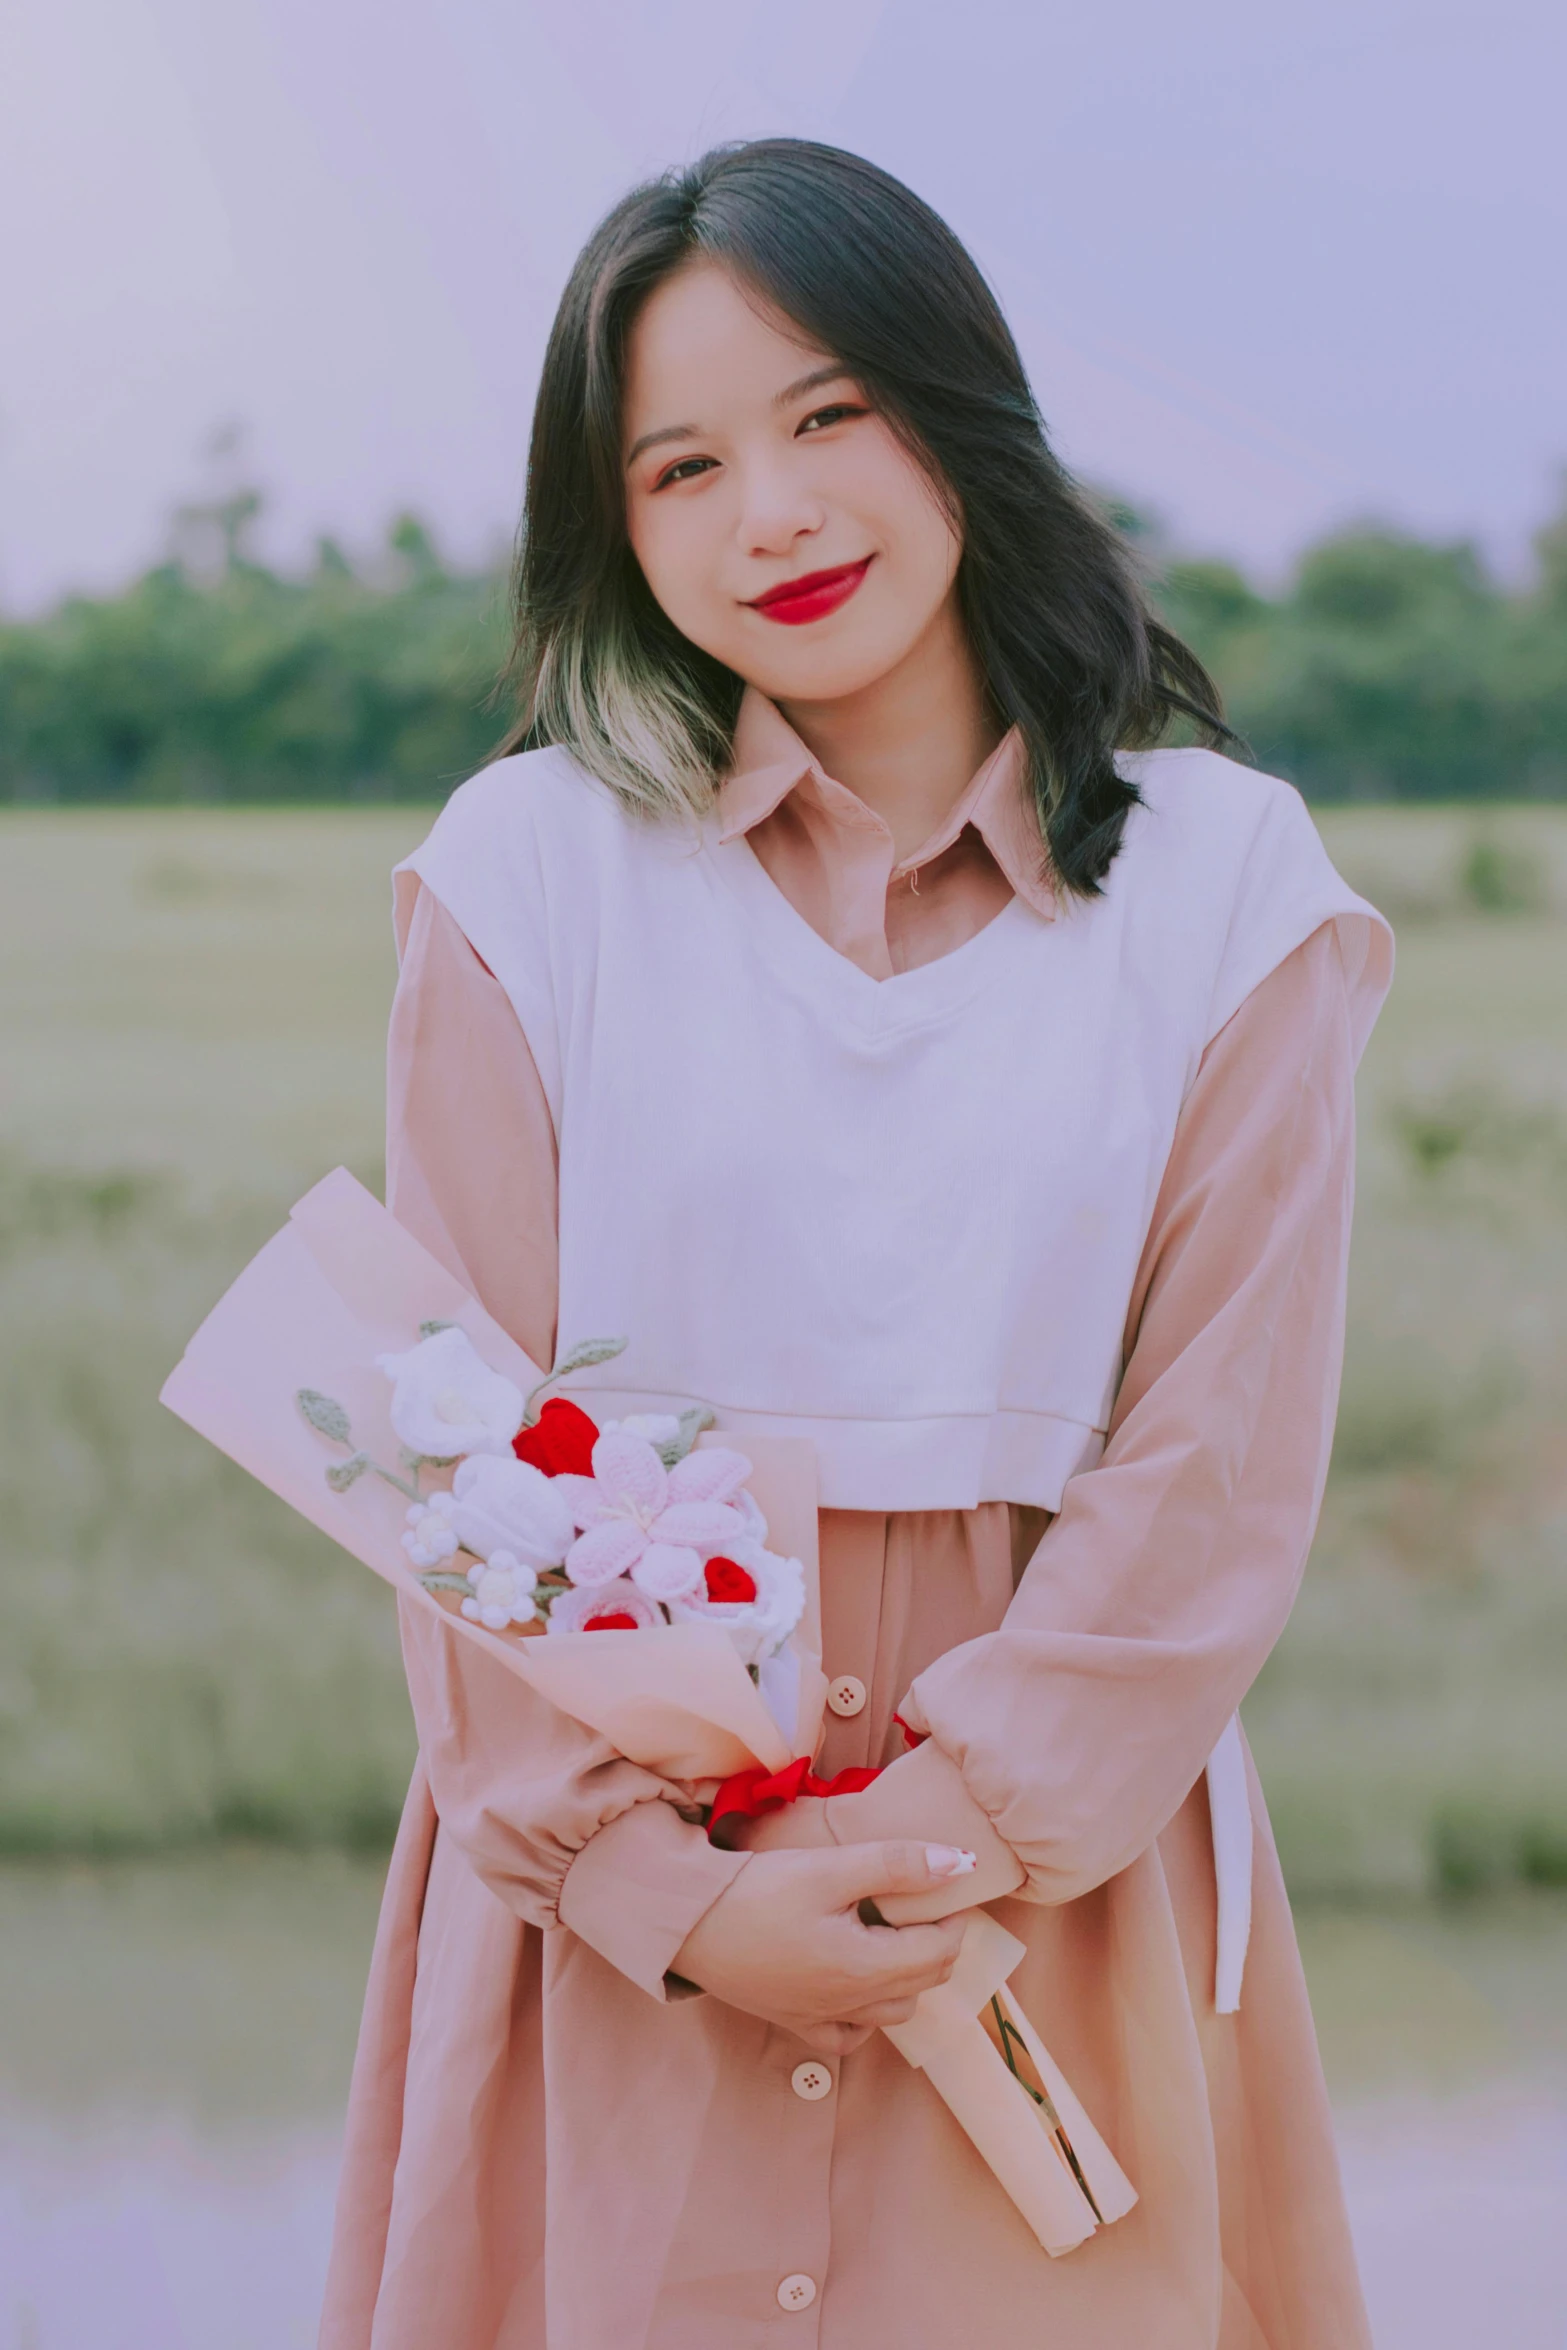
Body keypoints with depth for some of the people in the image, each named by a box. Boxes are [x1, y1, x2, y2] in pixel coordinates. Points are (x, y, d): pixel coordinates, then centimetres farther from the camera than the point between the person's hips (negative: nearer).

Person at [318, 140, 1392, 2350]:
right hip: (608, 1878, 0)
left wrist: (955, 1834, -14)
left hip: (1053, 1847, 0)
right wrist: (671, 1888, -12)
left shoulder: (1225, 887, -1)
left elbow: (1219, 1472, -4)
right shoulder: (532, 868, -1)